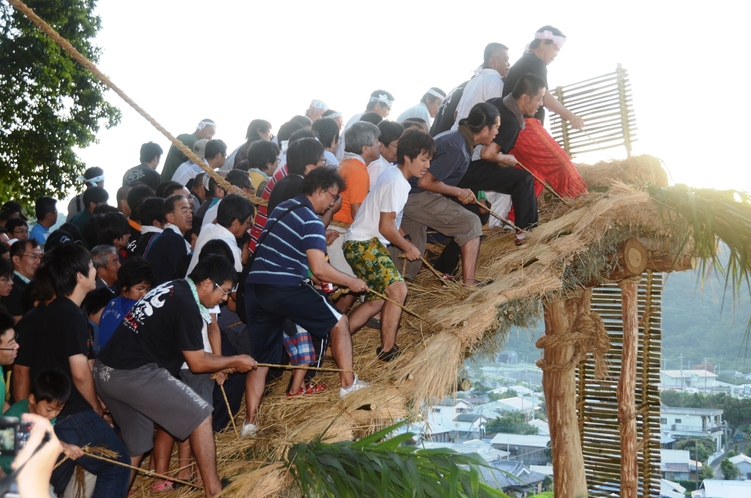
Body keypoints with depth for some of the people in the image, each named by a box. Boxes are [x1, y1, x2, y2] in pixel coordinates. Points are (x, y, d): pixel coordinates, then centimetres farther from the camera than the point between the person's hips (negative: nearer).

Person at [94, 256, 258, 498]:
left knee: (137, 444, 19)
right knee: (200, 415, -1)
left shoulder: (173, 288, 13)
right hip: (134, 373, -9)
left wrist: (221, 364, 20)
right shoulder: (187, 306, -13)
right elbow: (197, 363, -5)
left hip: (106, 371, 9)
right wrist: (235, 361, 10)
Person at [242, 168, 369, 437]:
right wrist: (351, 282, -3)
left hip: (254, 287, 8)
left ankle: (250, 421, 7)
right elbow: (319, 268, -15)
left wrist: (320, 240, 34)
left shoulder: (283, 208, 19)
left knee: (260, 359, 12)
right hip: (285, 288, -8)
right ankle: (348, 384, 13)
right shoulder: (311, 221, -7)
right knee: (338, 322, 10)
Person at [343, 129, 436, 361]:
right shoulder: (397, 183, -17)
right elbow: (385, 226, -18)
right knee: (397, 290, -19)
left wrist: (407, 243, 15)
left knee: (376, 300, 14)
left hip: (362, 244, 11)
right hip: (364, 244, -11)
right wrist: (408, 248, -5)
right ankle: (388, 349, -16)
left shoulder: (394, 176, 13)